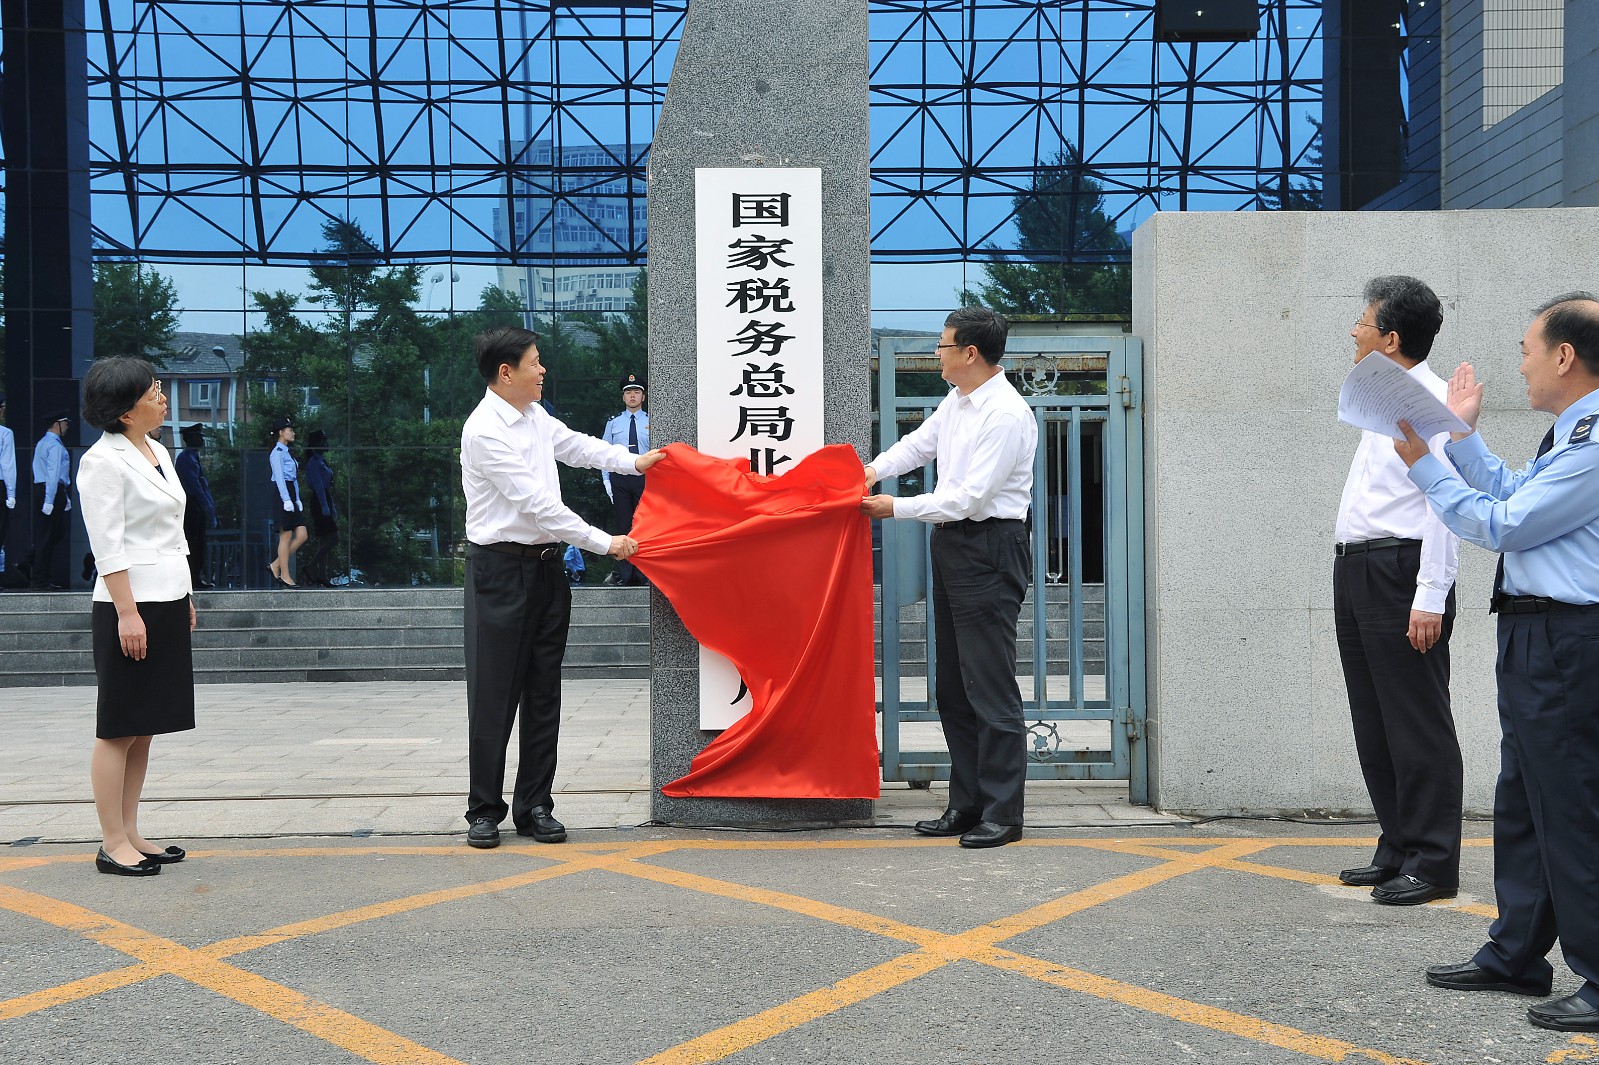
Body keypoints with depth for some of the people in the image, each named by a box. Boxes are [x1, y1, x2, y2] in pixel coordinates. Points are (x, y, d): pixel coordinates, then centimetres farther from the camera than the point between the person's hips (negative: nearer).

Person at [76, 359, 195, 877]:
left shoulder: (157, 452, 14)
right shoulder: (103, 461, -11)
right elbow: (107, 546, -16)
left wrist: (184, 598, 20)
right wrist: (128, 613, -20)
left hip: (168, 603, 9)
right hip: (131, 605, -9)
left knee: (145, 727, 12)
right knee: (119, 730, -2)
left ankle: (131, 835, 19)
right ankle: (113, 844, 4)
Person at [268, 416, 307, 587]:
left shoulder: (287, 452, 19)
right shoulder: (277, 453, -9)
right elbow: (279, 477, -16)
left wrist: (297, 499, 12)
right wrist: (286, 500, -22)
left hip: (292, 496, 9)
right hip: (282, 495, -9)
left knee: (301, 536, 4)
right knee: (286, 537, -4)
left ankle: (275, 566, 11)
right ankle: (284, 576, 3)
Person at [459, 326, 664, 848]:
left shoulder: (535, 416, 10)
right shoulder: (484, 431, -17)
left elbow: (576, 445, 27)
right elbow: (537, 502, -20)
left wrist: (634, 461, 12)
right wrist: (604, 542, -18)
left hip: (546, 565, 8)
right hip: (500, 569, -8)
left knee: (544, 692, 9)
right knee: (495, 694, -2)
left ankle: (534, 806, 17)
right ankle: (485, 810, 9)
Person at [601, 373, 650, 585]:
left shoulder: (651, 423, 6)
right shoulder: (613, 423, 10)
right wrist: (607, 480, 1)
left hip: (645, 478, -1)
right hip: (619, 478, 1)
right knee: (623, 526, 4)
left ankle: (643, 573, 9)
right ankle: (624, 573, 9)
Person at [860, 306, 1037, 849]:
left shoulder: (1007, 416, -19)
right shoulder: (957, 402, 10)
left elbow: (968, 498, -21)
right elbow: (920, 442, 26)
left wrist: (895, 508, -12)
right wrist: (873, 469, 8)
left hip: (989, 549, -10)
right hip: (952, 544, 10)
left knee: (990, 687, -6)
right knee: (952, 686, 13)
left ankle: (1002, 814, 2)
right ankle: (967, 804, 22)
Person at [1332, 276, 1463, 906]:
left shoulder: (1433, 403, -13)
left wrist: (1430, 596, -23)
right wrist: (1354, 570, 19)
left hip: (1400, 572, -10)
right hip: (1356, 570, 10)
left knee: (1416, 724, -3)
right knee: (1374, 722, 14)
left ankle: (1431, 864, 4)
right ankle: (1396, 851, 24)